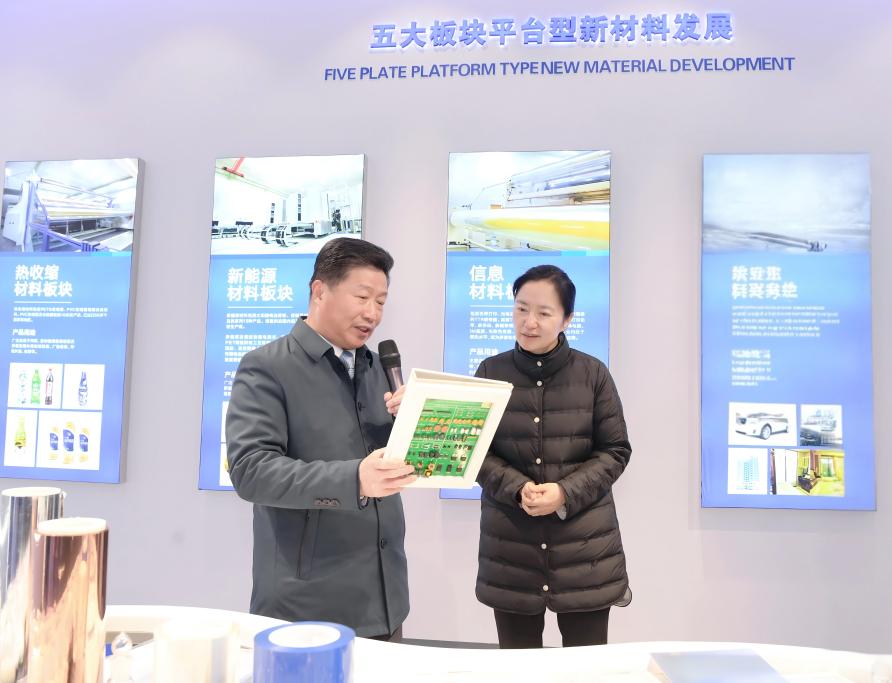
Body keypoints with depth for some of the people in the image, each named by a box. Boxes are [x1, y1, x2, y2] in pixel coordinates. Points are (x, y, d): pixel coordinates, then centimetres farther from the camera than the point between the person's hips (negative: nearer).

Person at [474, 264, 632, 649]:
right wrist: (518, 489, -16)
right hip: (510, 548, 1)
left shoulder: (593, 373, -2)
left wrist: (566, 493, -15)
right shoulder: (491, 372, 1)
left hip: (584, 547, 0)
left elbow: (615, 451, 0)